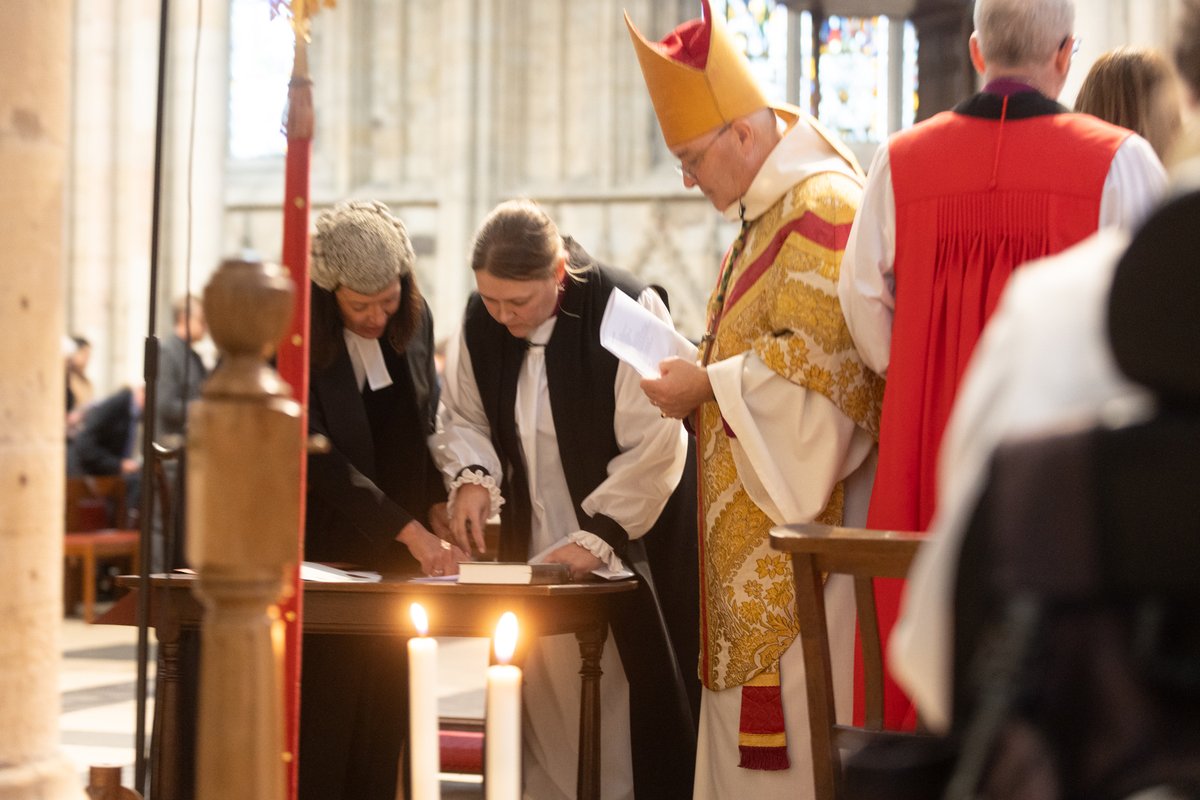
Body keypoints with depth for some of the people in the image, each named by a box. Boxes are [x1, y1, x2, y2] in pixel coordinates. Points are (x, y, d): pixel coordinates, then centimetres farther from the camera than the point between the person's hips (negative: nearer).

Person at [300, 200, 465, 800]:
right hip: (324, 544, -5)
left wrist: (437, 504, -1)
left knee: (384, 711, 5)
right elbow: (317, 457, -17)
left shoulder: (414, 320, 2)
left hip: (396, 555, 5)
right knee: (323, 713, -7)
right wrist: (409, 530, -22)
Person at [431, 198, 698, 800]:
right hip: (528, 547, 5)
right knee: (543, 699, 5)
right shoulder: (480, 320, -1)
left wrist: (596, 537, -21)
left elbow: (654, 447, -18)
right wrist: (472, 477, -9)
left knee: (624, 707, -2)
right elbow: (462, 417, 11)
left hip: (630, 548, -4)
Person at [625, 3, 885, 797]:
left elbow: (816, 355, -23)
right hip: (757, 521, 10)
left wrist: (706, 384, -15)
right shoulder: (769, 212, 17)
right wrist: (697, 368, 8)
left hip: (803, 519, -10)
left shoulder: (822, 209, -16)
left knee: (790, 712, -5)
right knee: (750, 709, 11)